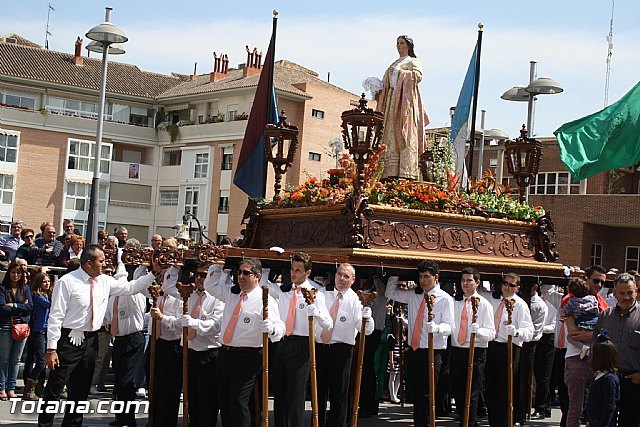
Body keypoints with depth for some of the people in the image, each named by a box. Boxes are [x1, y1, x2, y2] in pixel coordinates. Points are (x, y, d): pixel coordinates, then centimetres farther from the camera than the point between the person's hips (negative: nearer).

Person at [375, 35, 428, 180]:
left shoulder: (413, 61, 6)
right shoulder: (394, 64, 27)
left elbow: (418, 75, -12)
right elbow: (386, 83, 26)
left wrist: (399, 73, -11)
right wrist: (380, 92, 9)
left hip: (405, 100, -7)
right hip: (392, 100, 7)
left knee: (405, 135, -15)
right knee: (391, 136, -3)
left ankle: (406, 172, -20)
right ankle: (392, 172, -7)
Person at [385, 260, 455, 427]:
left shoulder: (445, 299, -3)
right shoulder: (413, 295, 12)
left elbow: (450, 326, -10)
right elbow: (390, 293, 22)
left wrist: (436, 328, -31)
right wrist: (395, 275, 10)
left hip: (432, 352, -5)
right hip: (413, 350, 5)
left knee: (427, 396, -7)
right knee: (415, 394, 9)